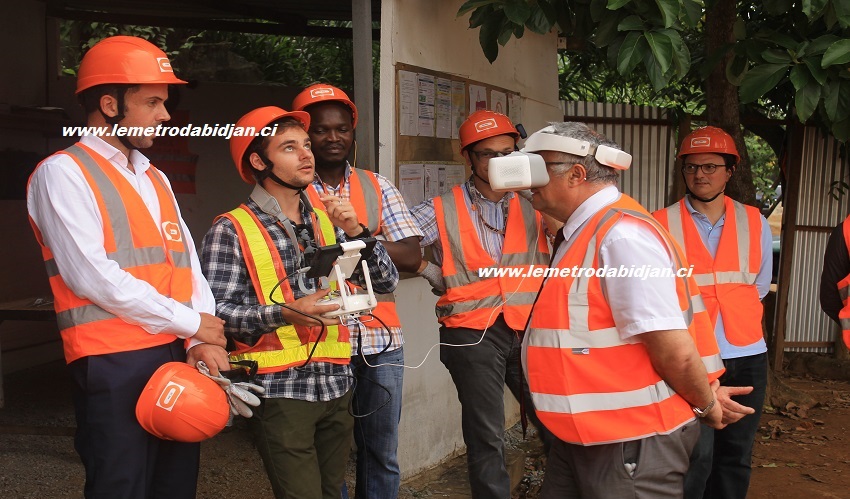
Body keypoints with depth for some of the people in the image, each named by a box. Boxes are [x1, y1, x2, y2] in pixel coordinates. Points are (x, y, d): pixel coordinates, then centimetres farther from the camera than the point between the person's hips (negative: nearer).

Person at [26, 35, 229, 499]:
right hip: (115, 364, -7)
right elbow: (91, 276, -16)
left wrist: (201, 340, -4)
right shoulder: (62, 172, -5)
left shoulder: (155, 179, 18)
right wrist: (190, 322, -11)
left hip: (178, 356, 7)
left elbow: (188, 264, 12)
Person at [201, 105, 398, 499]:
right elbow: (216, 311, -13)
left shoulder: (326, 221, 10)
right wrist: (285, 312, -24)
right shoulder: (232, 230, -6)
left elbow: (387, 283, 5)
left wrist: (355, 233, -9)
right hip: (279, 390, -5)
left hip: (336, 385, 6)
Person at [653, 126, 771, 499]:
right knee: (695, 456, -4)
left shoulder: (755, 223, 6)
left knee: (736, 455, 14)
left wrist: (736, 321, 13)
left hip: (747, 357, 4)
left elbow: (759, 287, 14)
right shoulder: (661, 225, -4)